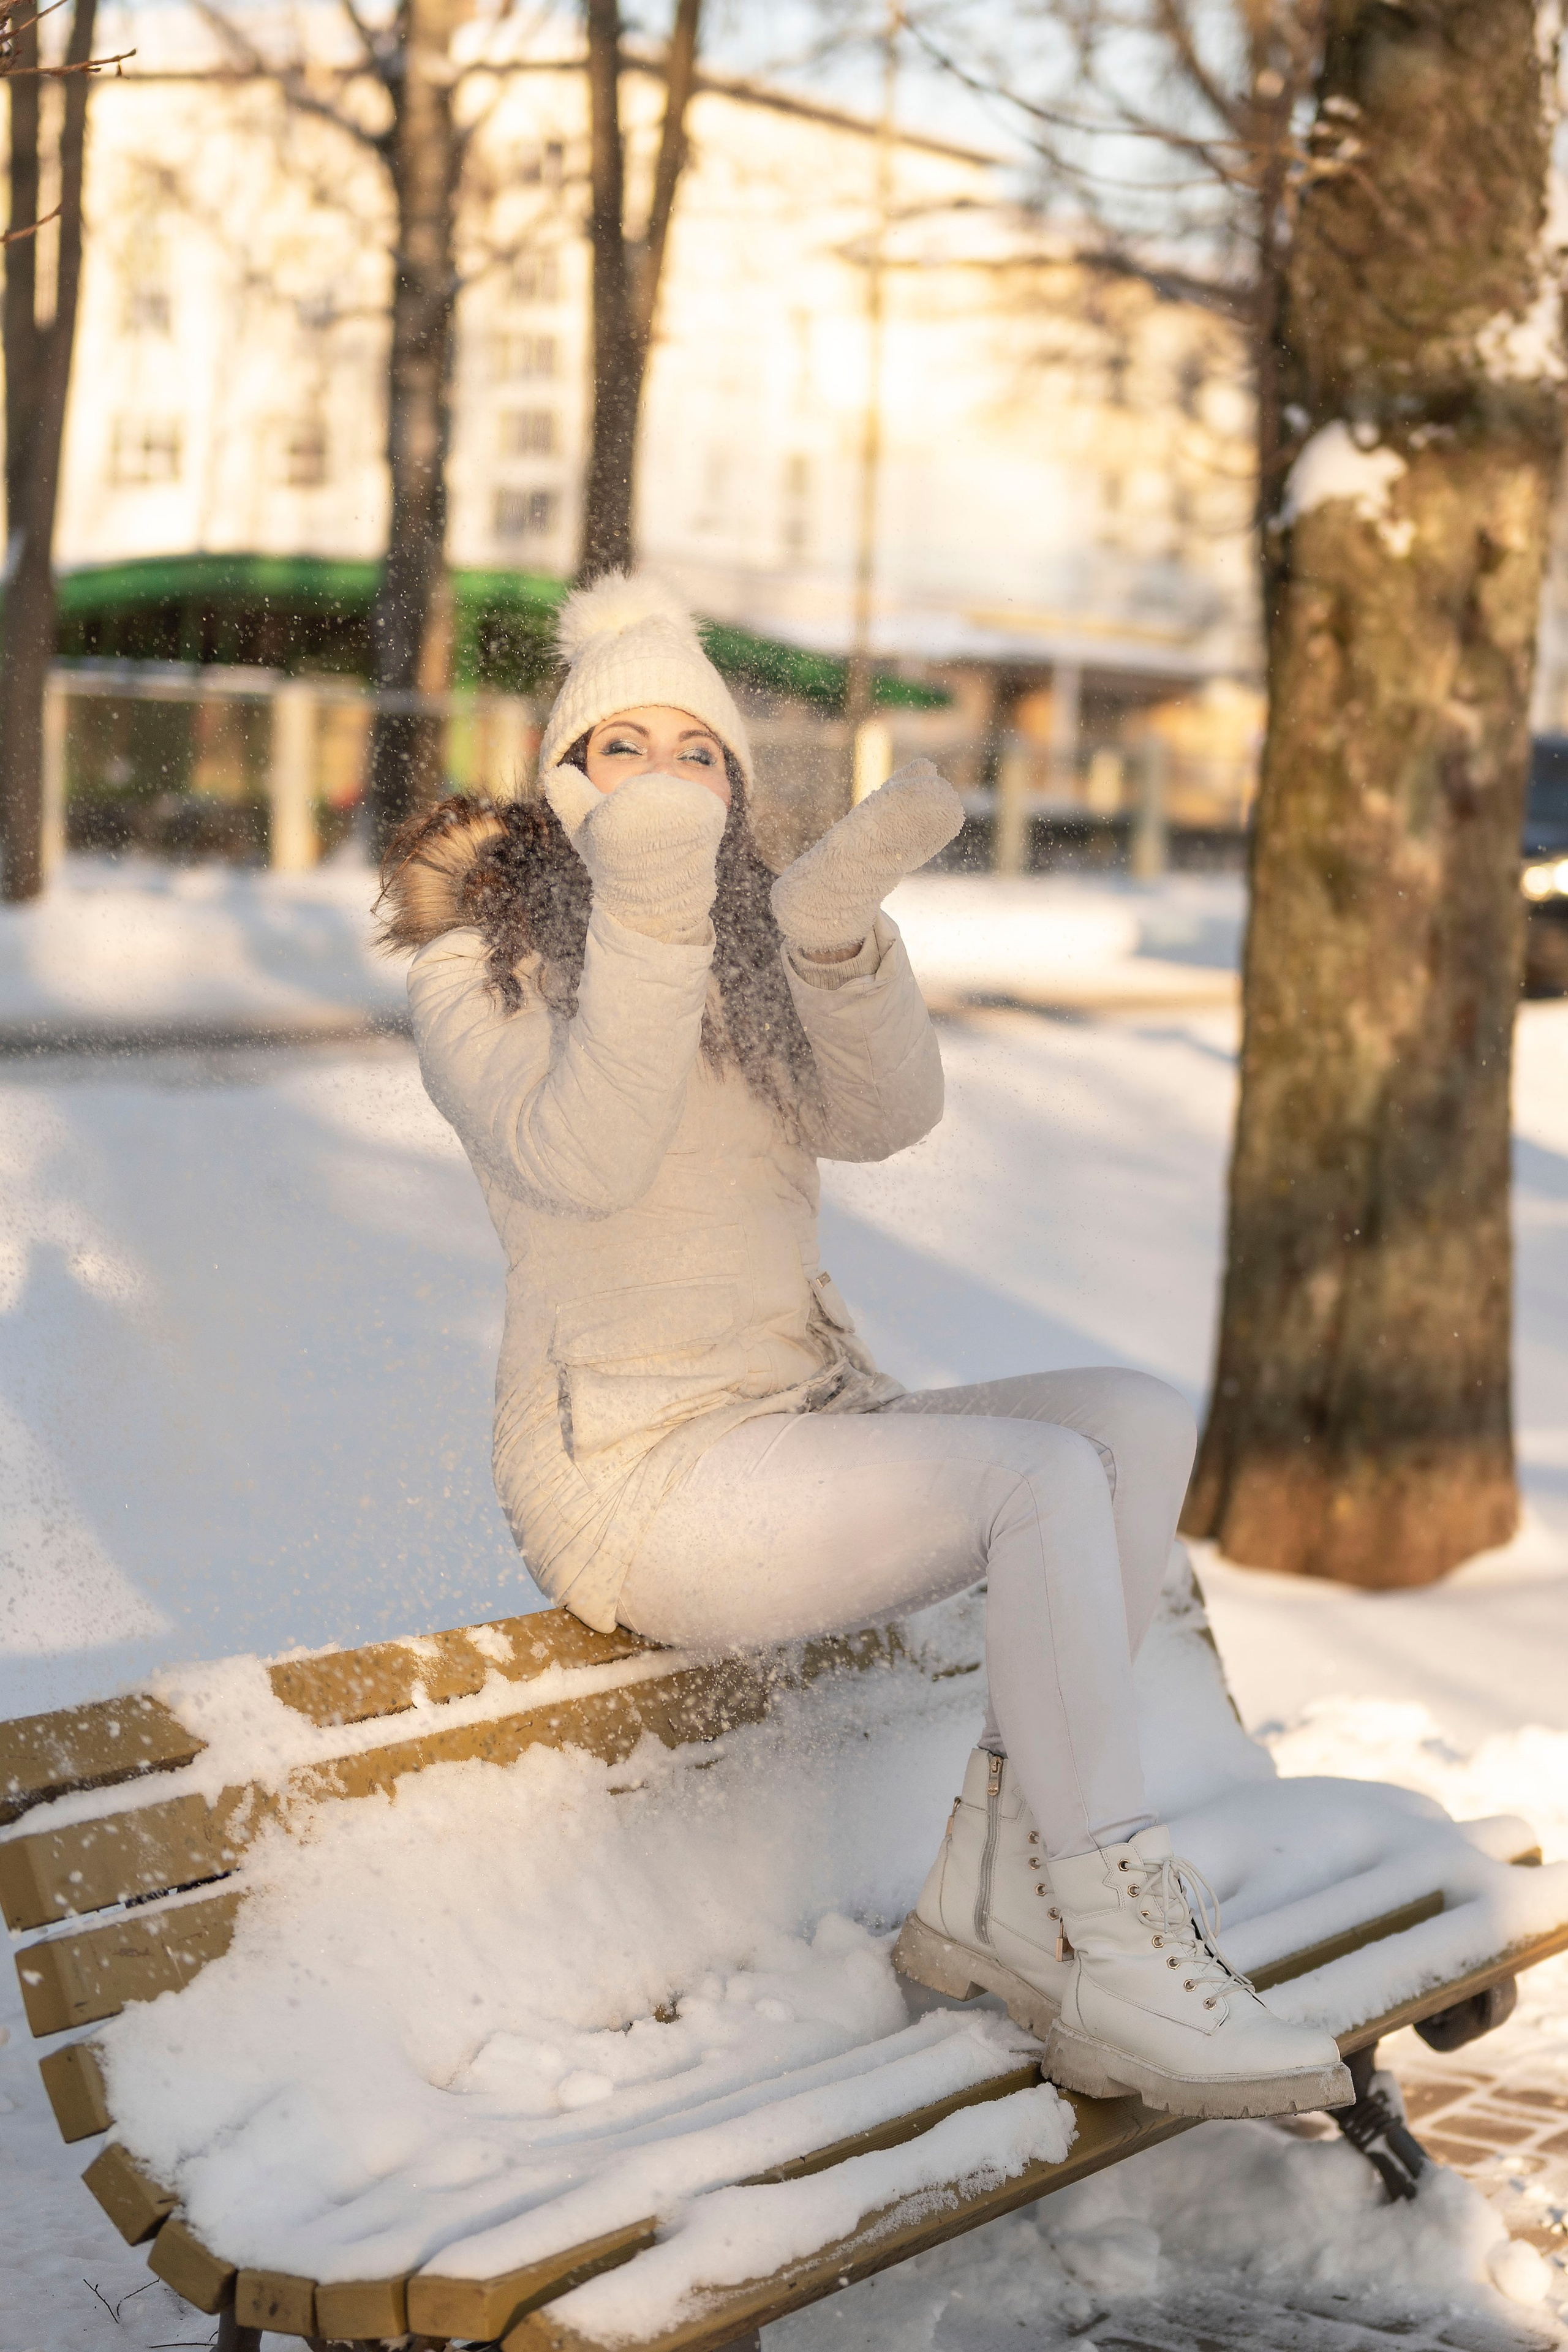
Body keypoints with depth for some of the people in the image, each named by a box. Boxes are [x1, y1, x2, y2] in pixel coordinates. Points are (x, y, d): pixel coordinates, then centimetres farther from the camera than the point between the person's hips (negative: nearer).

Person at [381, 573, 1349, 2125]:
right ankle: (1118, 1970, -20)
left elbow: (887, 1115, -8)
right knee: (1049, 1480, -25)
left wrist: (836, 921, -25)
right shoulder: (478, 968, -3)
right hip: (635, 1475, -7)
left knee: (1145, 1423, -12)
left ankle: (995, 1891, -14)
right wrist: (644, 910, -34)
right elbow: (579, 1164, -24)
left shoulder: (757, 958, 14)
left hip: (806, 1415, 7)